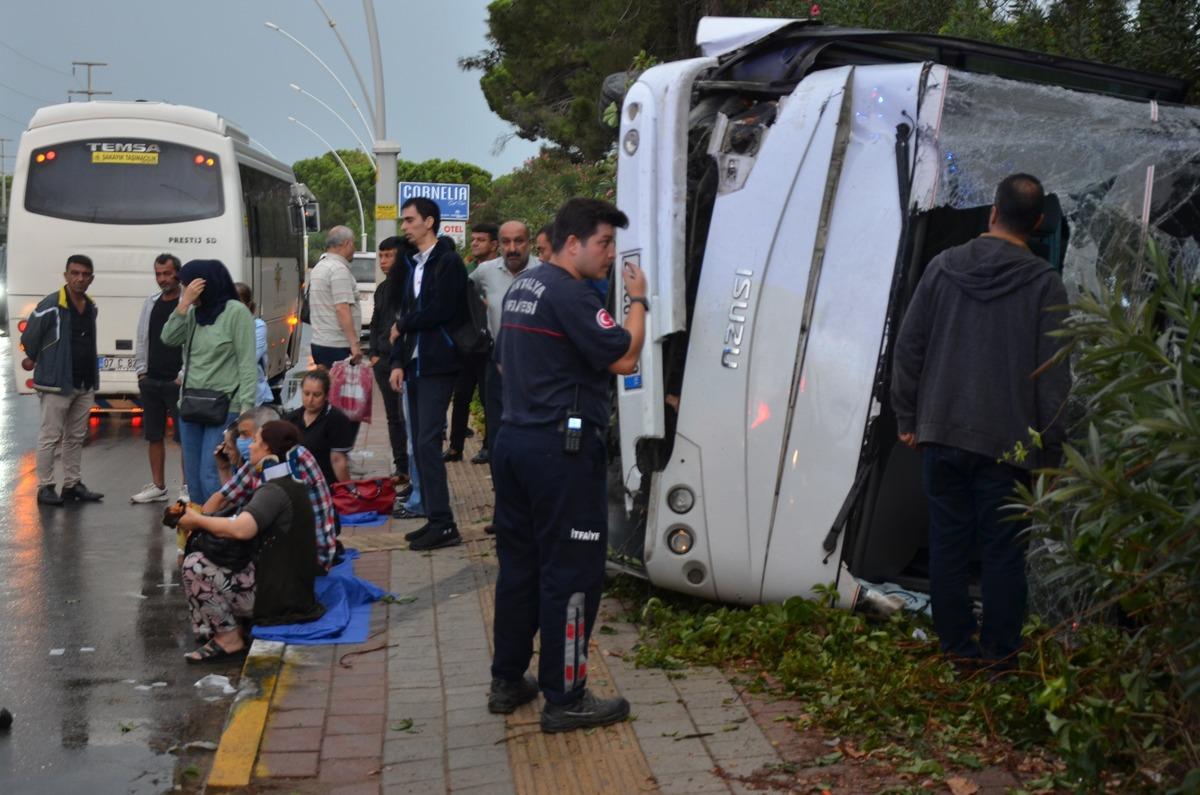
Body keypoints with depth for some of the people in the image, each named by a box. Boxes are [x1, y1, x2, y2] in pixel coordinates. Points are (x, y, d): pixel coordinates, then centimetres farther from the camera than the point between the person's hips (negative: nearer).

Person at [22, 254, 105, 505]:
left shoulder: (91, 307, 8)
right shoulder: (50, 306, -14)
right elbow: (29, 338, -5)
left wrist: (93, 380, 15)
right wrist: (35, 360, 9)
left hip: (84, 385, 7)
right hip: (56, 384, -7)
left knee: (76, 437, 13)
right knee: (50, 437, -1)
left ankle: (72, 484, 21)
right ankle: (45, 487, 5)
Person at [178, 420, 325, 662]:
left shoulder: (275, 490, -18)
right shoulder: (289, 485, 14)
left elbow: (241, 529, -34)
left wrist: (197, 520, -20)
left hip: (278, 596, -10)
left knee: (195, 565, -15)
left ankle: (228, 638, -5)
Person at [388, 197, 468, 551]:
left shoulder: (448, 262, -8)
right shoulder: (414, 264, 17)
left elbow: (440, 311, -18)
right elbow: (405, 315, 17)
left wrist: (402, 326, -3)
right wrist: (398, 362, 7)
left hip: (437, 366, -8)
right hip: (415, 366, 8)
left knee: (427, 443, -12)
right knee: (420, 443, 8)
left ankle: (444, 524, -10)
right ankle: (435, 519, 14)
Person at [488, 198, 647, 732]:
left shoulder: (522, 287, 15)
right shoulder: (570, 294, -16)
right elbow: (625, 358, -18)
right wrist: (637, 300, -5)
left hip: (514, 441, 10)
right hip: (562, 449, -10)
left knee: (519, 562, 16)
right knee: (571, 571, -2)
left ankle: (507, 682, 25)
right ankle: (565, 699, 4)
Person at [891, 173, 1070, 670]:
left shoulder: (944, 267, 2)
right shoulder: (1043, 283, -6)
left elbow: (908, 346, 4)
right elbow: (1053, 375, -7)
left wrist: (907, 418, 12)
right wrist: (1049, 450, 0)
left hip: (941, 436, 3)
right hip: (1006, 442, -2)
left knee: (948, 542, 11)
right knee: (1002, 549, 7)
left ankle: (955, 643, 19)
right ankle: (999, 649, 14)